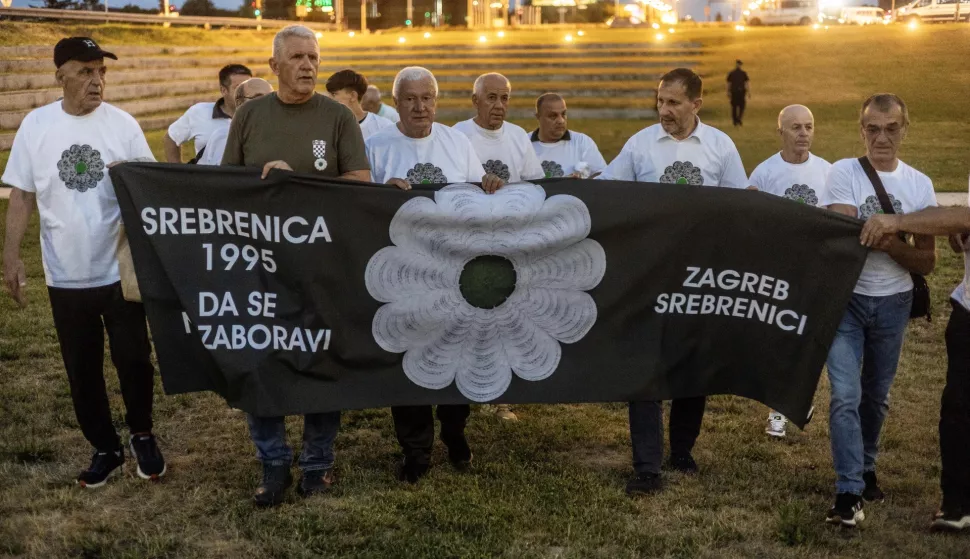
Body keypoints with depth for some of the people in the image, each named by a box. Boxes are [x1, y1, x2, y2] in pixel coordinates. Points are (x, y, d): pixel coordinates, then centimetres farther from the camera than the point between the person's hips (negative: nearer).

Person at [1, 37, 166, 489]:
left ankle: (142, 435, 30)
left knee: (133, 359, 5)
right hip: (66, 276, 1)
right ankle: (106, 449, 28)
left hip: (122, 269, -1)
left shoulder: (123, 124, -5)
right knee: (82, 371, 11)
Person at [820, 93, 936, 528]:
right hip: (845, 298, -3)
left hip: (893, 303, 3)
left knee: (877, 396, 17)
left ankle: (865, 468, 38)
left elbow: (926, 262, -2)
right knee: (846, 396, -12)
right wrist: (888, 234, -23)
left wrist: (892, 246, -20)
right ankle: (849, 493, -9)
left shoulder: (920, 185, 0)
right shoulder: (843, 173, -7)